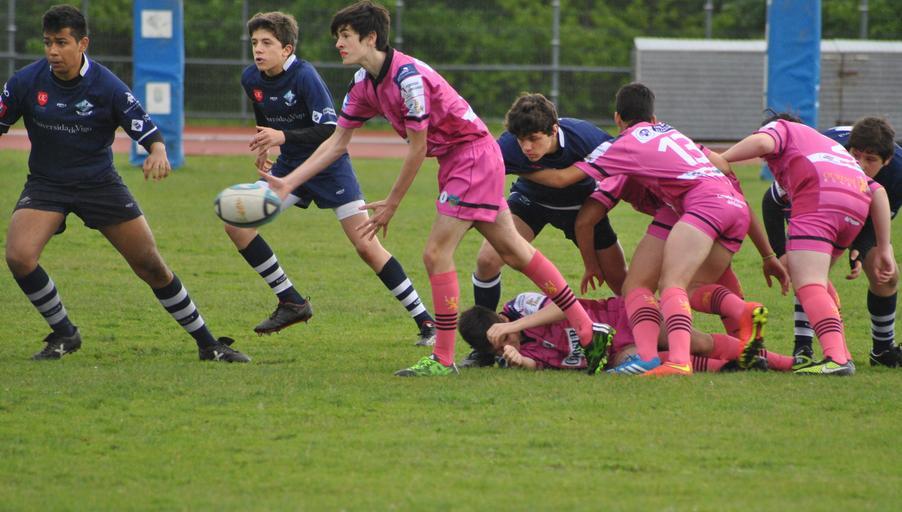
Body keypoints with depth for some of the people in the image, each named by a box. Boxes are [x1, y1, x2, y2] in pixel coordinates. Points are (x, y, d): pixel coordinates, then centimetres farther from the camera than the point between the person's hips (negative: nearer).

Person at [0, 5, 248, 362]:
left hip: (100, 183, -1)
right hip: (45, 184, 1)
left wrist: (158, 152, -34)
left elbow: (148, 131, -11)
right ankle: (63, 335, -1)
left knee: (151, 266, 0)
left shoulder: (107, 86, -14)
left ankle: (207, 344, 15)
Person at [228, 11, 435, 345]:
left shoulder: (304, 76, -23)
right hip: (290, 167, 6)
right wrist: (264, 145, 11)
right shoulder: (251, 79, -4)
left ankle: (425, 321, -3)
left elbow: (331, 131, -28)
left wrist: (283, 137, -37)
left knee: (366, 246, -12)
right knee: (236, 223, -9)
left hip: (329, 166, -6)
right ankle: (291, 303, 1)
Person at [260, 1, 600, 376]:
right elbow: (337, 142, 8)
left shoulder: (407, 77, -26)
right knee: (514, 251, 12)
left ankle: (443, 360, -6)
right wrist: (288, 183, 1)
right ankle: (586, 330, 18)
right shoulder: (364, 85, 2)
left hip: (473, 155, -9)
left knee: (437, 253, -12)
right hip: (454, 160, 9)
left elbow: (417, 148, -20)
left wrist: (392, 204, -12)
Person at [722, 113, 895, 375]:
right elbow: (878, 192, 29)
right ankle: (841, 354, 15)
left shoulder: (780, 127, 25)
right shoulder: (831, 144, 41)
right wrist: (884, 249, 26)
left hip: (818, 199, -7)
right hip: (857, 206, 7)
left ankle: (836, 356, -36)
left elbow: (762, 142, -2)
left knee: (808, 285, -16)